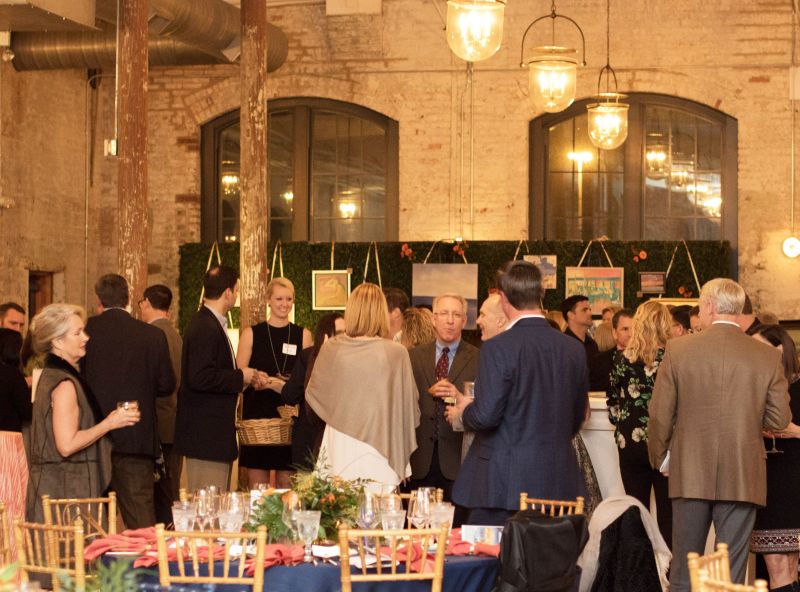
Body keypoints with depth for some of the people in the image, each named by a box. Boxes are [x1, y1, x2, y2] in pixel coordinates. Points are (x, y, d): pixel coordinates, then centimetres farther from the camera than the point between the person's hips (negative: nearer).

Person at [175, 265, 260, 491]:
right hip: (206, 435, -11)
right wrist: (240, 377, -15)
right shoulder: (205, 328, -17)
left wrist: (245, 377, 18)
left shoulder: (209, 323, 16)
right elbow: (200, 378, -26)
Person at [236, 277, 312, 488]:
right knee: (257, 485, -2)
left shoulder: (303, 335, 8)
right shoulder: (251, 334, 5)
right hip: (257, 415, -1)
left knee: (287, 485, 2)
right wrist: (269, 382, -16)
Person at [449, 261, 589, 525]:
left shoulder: (498, 347, -13)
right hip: (558, 482, 6)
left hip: (504, 484, -6)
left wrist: (462, 412, 5)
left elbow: (486, 415, -16)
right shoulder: (574, 349, 5)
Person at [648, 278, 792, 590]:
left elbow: (659, 415, -3)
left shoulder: (678, 350, -5)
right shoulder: (768, 357, -3)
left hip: (690, 474, 0)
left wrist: (659, 459, 14)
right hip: (743, 479, 0)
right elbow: (779, 419, 0)